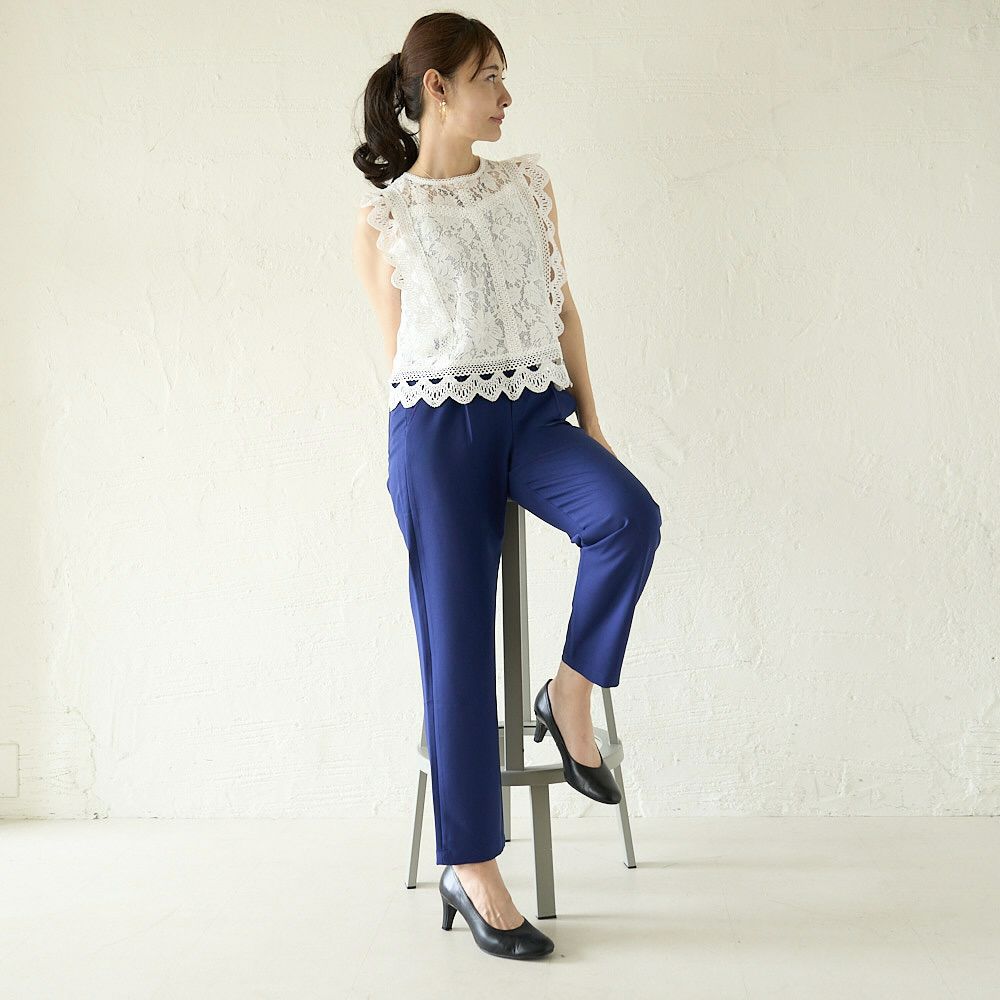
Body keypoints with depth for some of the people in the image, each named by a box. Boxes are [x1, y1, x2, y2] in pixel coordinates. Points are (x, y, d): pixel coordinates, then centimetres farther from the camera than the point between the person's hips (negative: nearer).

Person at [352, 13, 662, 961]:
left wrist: (590, 418, 8)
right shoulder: (381, 219, 4)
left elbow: (562, 305, 14)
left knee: (628, 514, -30)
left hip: (535, 410, 3)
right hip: (437, 422, -3)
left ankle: (569, 695, -6)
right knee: (456, 639, -5)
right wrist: (428, 444, 7)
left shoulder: (530, 183, 14)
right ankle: (470, 870, 3)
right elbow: (398, 348, 8)